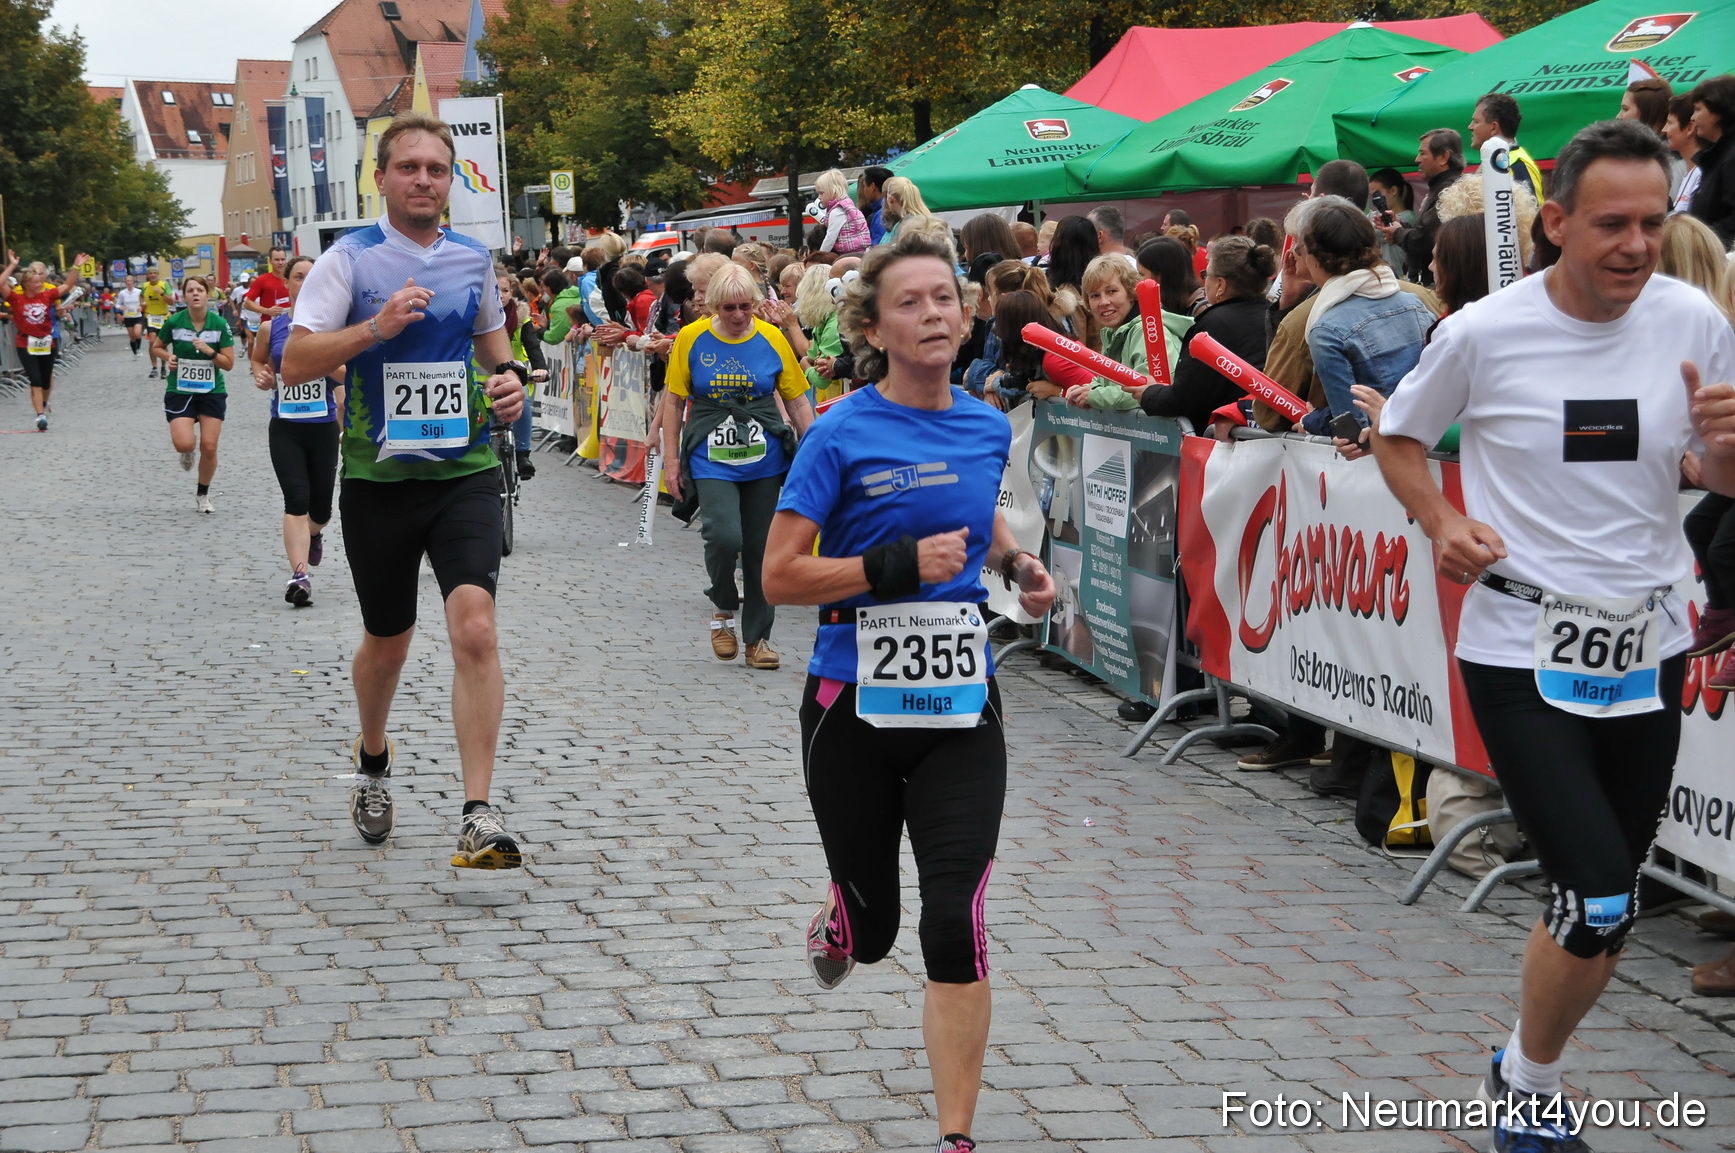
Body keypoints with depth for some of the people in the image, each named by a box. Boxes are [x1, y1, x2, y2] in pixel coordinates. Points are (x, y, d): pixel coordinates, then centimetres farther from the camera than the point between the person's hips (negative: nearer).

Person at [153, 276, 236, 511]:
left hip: (212, 392, 1)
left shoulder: (220, 324, -6)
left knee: (209, 447, -2)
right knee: (184, 444, -19)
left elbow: (229, 363, -3)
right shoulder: (174, 322, -7)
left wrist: (210, 351, -19)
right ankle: (186, 452, 22)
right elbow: (157, 346, 11)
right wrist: (168, 357, -9)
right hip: (180, 391, -1)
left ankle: (203, 495, 21)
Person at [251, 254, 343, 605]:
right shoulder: (270, 327, 3)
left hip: (323, 427, 0)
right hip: (285, 428, 0)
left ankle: (314, 533, 47)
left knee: (320, 507, 10)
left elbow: (347, 374, -4)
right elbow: (258, 360, 22)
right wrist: (261, 377, 1)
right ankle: (299, 575, -19)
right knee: (296, 501, -15)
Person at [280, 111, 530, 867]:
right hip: (378, 476, -1)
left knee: (475, 627, -18)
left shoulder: (473, 259, 7)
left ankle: (478, 815, -19)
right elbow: (295, 360, -10)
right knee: (388, 641, 14)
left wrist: (509, 377, 5)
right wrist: (375, 328, -22)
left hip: (465, 471, 1)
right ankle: (372, 762, 45)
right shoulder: (351, 258, -4)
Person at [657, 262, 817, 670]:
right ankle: (724, 608, 9)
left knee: (761, 548, 6)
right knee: (724, 536, -20)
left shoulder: (772, 339, -1)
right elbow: (673, 400, 5)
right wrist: (671, 460, 1)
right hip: (711, 461, -2)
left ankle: (757, 637, 21)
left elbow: (798, 402, 5)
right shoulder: (691, 339, -2)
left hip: (764, 460, 2)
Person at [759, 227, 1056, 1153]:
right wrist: (900, 565, -22)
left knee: (955, 926, -10)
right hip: (855, 704, -2)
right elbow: (780, 577, -13)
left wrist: (1018, 565, 7)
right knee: (872, 927, 14)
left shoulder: (987, 429, 4)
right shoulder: (843, 435, -11)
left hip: (960, 705, 2)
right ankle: (835, 929, 53)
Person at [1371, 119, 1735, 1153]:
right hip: (1523, 651, -4)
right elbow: (1399, 435, 7)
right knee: (1599, 907, -13)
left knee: (1606, 913, 14)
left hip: (1649, 648, 4)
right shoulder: (1483, 334, -10)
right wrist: (1440, 522, -11)